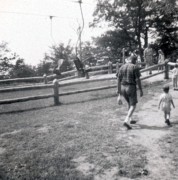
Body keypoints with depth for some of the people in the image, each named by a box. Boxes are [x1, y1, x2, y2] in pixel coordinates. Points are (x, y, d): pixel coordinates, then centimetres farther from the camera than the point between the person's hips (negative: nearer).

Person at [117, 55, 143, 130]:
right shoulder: (135, 67, -8)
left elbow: (118, 79, 4)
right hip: (131, 88, -5)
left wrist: (118, 90, 10)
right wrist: (141, 90, -6)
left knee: (130, 103, 24)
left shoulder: (122, 67, 6)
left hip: (123, 87, 6)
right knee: (133, 106, 1)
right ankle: (126, 121, -16)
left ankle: (130, 119, 30)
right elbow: (137, 80, -12)